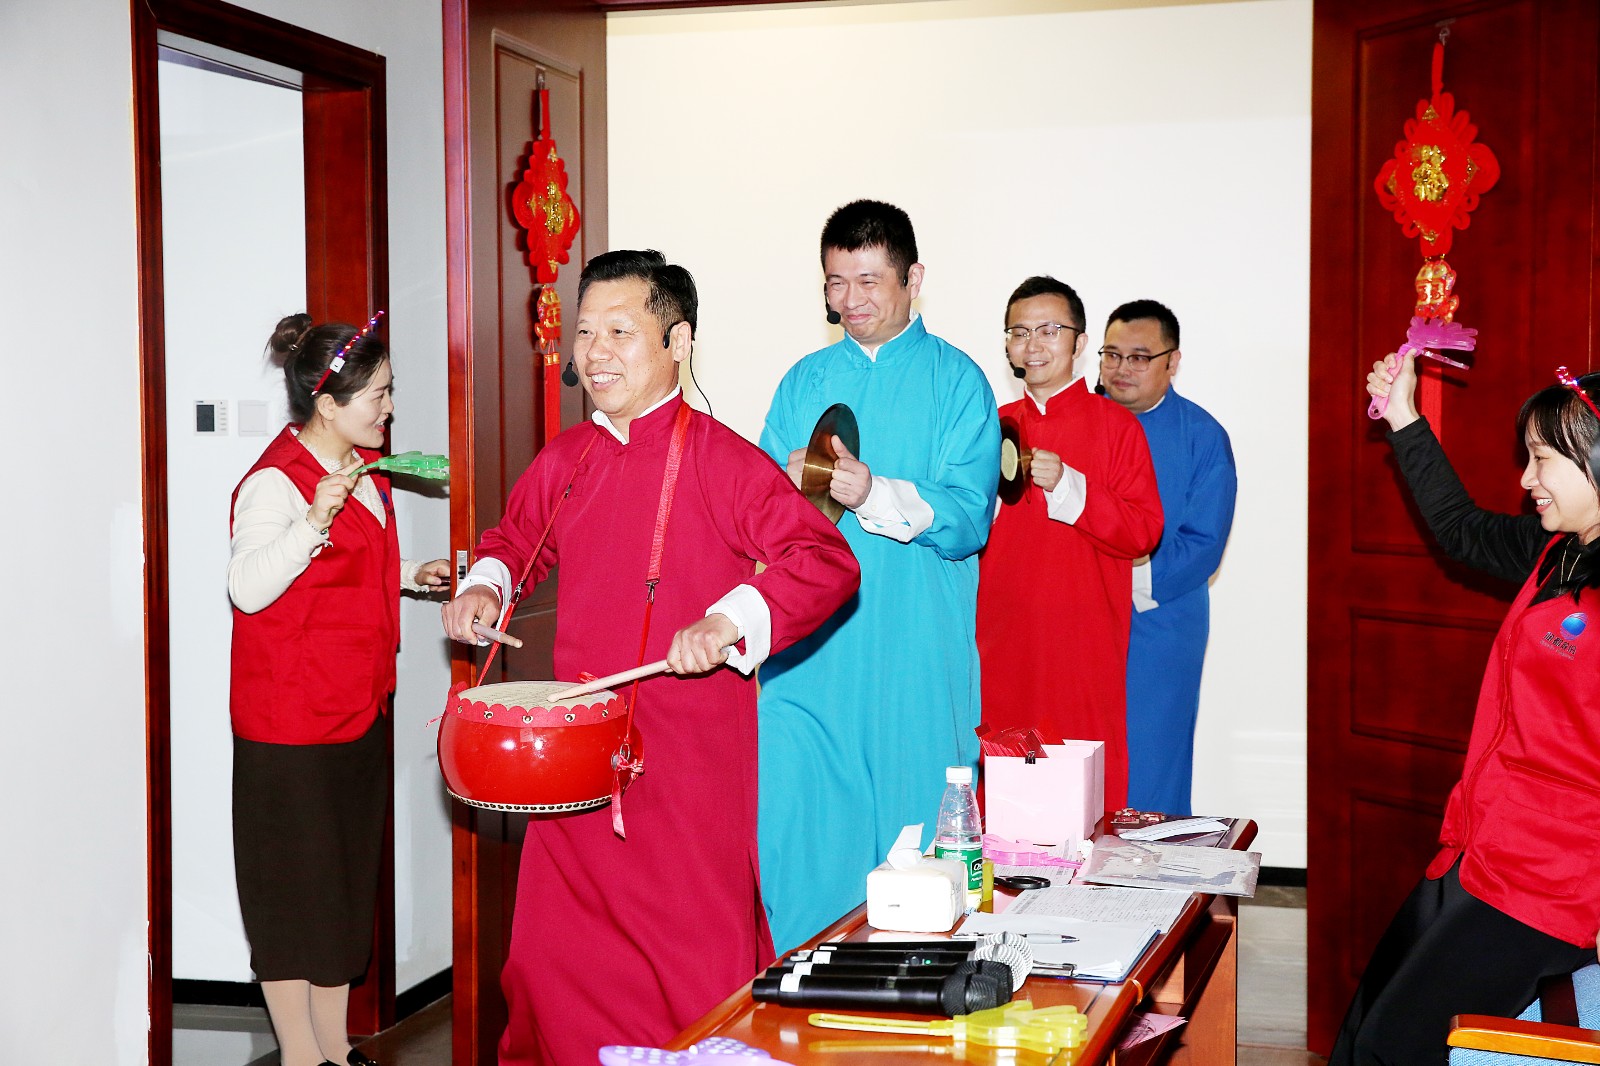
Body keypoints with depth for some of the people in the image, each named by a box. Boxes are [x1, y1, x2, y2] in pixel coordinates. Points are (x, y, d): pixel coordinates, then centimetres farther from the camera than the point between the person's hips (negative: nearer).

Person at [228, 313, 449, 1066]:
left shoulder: (360, 467, 11)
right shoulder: (275, 481, -17)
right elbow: (249, 587, -28)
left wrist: (409, 575, 9)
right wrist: (317, 518, -38)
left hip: (360, 707, 9)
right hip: (292, 721, -9)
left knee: (348, 878, 16)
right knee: (294, 888, 2)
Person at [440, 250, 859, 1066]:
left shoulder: (721, 461, -11)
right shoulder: (563, 462, 8)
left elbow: (828, 563, -18)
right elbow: (514, 539, 27)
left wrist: (732, 618, -30)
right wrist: (484, 585, 6)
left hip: (692, 764, -5)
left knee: (697, 972, 3)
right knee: (555, 953, 13)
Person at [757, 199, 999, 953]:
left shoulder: (957, 381, 3)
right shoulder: (806, 380, 14)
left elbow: (966, 518, -9)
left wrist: (874, 493, -25)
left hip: (916, 659, -3)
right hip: (808, 648, 3)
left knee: (910, 832, 1)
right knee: (795, 825, -1)